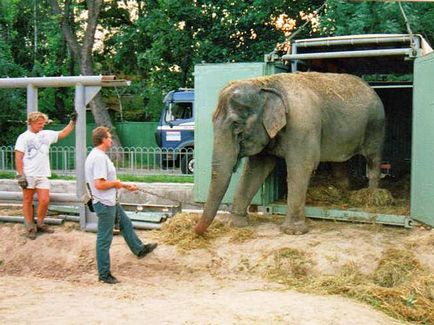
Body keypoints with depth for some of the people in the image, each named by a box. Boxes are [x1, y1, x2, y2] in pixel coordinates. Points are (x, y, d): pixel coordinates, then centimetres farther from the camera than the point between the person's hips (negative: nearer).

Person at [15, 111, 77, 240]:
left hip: (42, 175, 4)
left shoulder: (47, 134, 9)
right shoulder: (24, 137, -4)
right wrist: (21, 175, -14)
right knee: (28, 201, 5)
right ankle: (30, 227, 13)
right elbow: (18, 158, -7)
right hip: (28, 175, -4)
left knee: (44, 200, -2)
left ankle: (40, 224, 17)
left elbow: (63, 134, 17)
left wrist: (72, 121, 8)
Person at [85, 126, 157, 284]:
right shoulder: (99, 157, -23)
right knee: (104, 239, 0)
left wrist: (126, 186, 20)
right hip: (104, 204, -11)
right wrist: (116, 183, -13)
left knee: (126, 224, 26)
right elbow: (100, 184, -30)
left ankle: (139, 249, 45)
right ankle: (104, 274, 10)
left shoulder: (99, 155, 11)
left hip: (110, 202, 11)